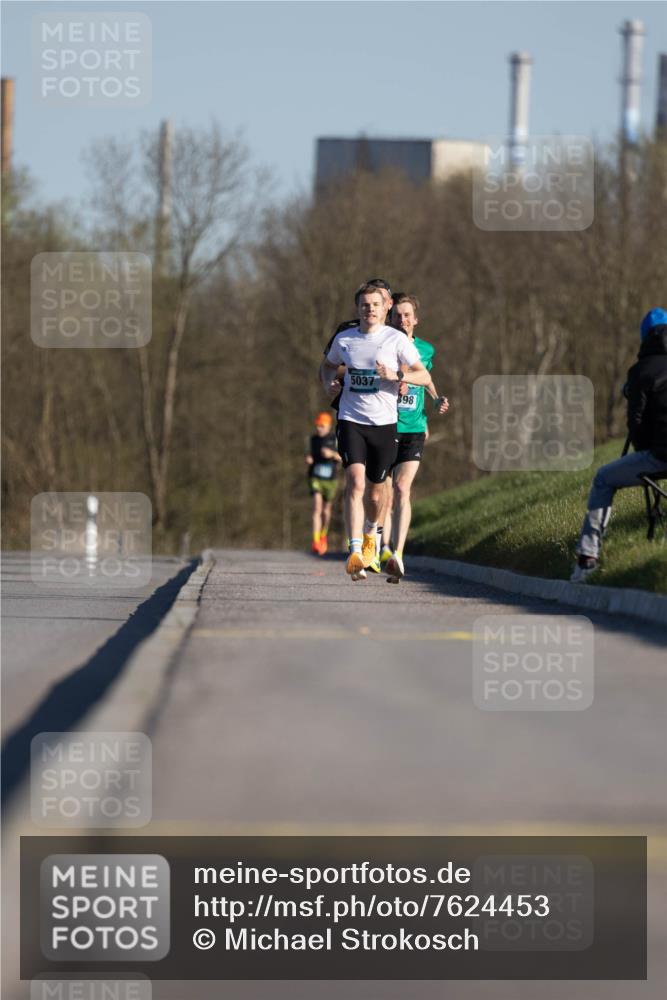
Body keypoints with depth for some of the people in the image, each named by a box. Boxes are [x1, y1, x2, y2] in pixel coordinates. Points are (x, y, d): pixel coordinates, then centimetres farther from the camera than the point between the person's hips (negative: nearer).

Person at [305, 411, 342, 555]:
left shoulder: (336, 440, -4)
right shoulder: (313, 439, 3)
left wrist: (332, 454, -23)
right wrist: (308, 459, -7)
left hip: (330, 480, 0)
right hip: (315, 478, 0)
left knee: (326, 510, 15)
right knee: (317, 507, -18)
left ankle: (323, 535, 42)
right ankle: (316, 541, -26)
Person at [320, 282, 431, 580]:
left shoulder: (397, 339, -2)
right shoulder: (344, 339, 5)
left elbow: (424, 376, -2)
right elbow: (328, 365, 25)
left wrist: (396, 375, -19)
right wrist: (328, 382, 3)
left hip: (385, 422, 0)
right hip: (351, 420, 0)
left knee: (375, 487, 10)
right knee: (355, 482, -19)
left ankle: (371, 530, 43)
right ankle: (355, 552, -25)